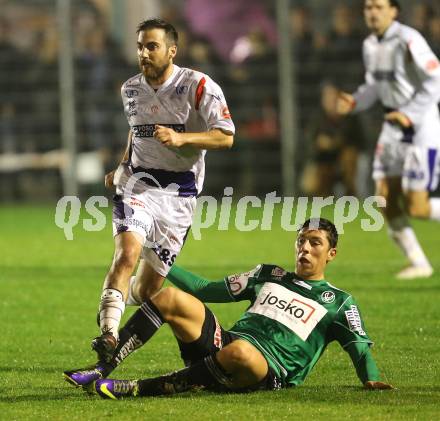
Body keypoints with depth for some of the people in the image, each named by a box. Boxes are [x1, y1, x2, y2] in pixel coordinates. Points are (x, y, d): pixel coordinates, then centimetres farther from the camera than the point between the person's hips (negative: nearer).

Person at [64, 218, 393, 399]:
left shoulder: (338, 303, 15)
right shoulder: (269, 276, 27)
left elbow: (360, 346, 7)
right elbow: (208, 290, 29)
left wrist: (371, 379, -14)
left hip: (271, 373, -5)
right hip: (222, 343, 5)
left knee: (240, 351, -43)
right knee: (169, 297, -15)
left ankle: (141, 389, -36)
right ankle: (101, 369, -23)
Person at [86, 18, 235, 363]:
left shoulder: (199, 86, -9)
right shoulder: (130, 89, 7)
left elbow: (226, 137, -13)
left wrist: (180, 138, -26)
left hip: (179, 194, -2)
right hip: (139, 184, 2)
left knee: (148, 287, 4)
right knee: (127, 254, -27)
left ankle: (115, 302, 38)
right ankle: (108, 335, -31)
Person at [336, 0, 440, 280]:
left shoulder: (408, 41, -18)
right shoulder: (370, 45, 8)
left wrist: (410, 114, -22)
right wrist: (355, 102, 2)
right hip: (394, 127, 8)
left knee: (417, 208, -12)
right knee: (387, 199, 3)